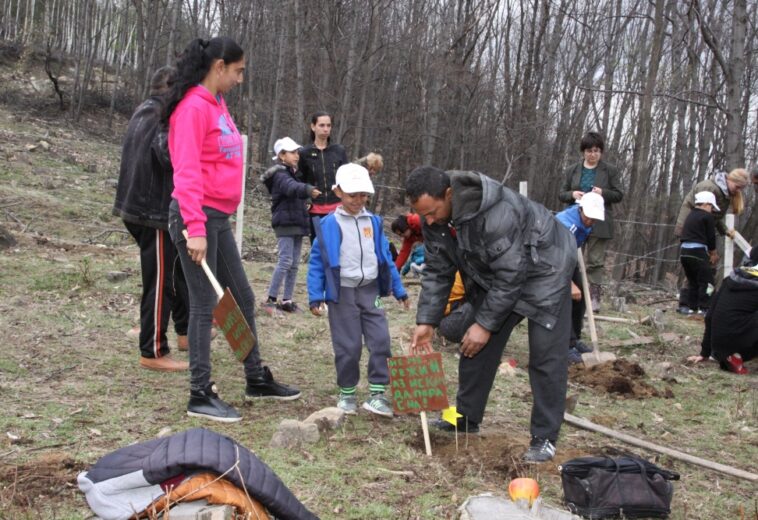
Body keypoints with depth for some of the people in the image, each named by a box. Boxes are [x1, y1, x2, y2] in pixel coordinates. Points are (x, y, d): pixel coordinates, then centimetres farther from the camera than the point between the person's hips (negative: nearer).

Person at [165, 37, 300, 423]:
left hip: (219, 218, 9)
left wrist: (211, 223, 15)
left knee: (243, 298, 15)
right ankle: (200, 396, 6)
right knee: (205, 305, -4)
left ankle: (256, 380, 28)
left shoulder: (218, 105, 14)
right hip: (197, 217, -9)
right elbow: (187, 172, -21)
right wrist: (195, 229, -26)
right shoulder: (194, 107, -14)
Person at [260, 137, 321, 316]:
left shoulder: (295, 173, 17)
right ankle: (270, 300, -10)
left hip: (297, 223, 9)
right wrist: (309, 190, -50)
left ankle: (287, 301, 13)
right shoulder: (280, 175, -12)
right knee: (285, 261, -14)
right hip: (284, 223, -9)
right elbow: (291, 187, -33)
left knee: (294, 263, 8)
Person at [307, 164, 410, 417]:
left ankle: (377, 393, 4)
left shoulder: (373, 222, 8)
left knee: (380, 341, -3)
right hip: (342, 293, -3)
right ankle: (347, 393, 19)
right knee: (348, 347, 1)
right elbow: (317, 261, -3)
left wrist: (399, 290, 14)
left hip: (370, 291, 4)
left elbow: (385, 257, 14)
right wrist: (315, 296, -9)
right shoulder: (328, 225, -4)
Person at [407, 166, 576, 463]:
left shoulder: (496, 213, -40)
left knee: (546, 356, -8)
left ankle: (545, 438, 0)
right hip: (493, 276, 7)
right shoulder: (434, 219, -15)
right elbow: (437, 272, -5)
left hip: (542, 270, -7)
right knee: (476, 345, 8)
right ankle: (467, 418, 23)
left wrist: (485, 324, -26)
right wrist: (426, 321, -11)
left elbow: (510, 276, -33)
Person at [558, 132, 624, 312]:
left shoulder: (610, 171, 4)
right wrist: (572, 194, -11)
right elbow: (561, 194, 11)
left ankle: (594, 297, 1)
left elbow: (619, 195, 4)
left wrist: (603, 193, -15)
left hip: (599, 224, -2)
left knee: (595, 261, -2)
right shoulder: (571, 171, 10)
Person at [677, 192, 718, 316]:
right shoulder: (707, 216, -4)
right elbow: (711, 237, -3)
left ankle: (691, 306, 14)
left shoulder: (690, 216, 19)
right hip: (697, 251, -8)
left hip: (684, 251, 8)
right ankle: (704, 308, -5)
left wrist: (709, 251, 15)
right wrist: (714, 253, 14)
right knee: (707, 280, -1)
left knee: (692, 281, 16)